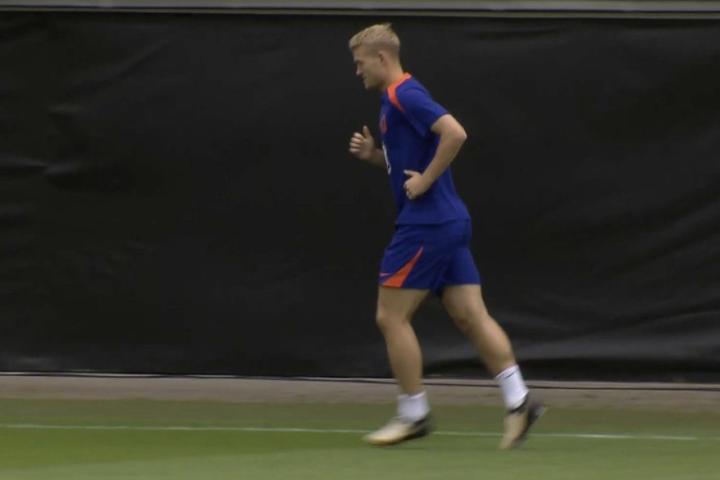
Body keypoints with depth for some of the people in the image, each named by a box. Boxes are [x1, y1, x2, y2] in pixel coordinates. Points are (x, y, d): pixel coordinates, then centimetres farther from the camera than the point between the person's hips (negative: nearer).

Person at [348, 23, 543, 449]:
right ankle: (519, 400, -4)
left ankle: (413, 414, 4)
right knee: (472, 315, 3)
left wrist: (425, 180, -20)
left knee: (392, 316, -2)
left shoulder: (404, 95, -13)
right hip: (449, 223, 10)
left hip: (426, 224, -10)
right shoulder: (397, 99, 18)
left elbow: (455, 133, -26)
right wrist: (373, 154, 12)